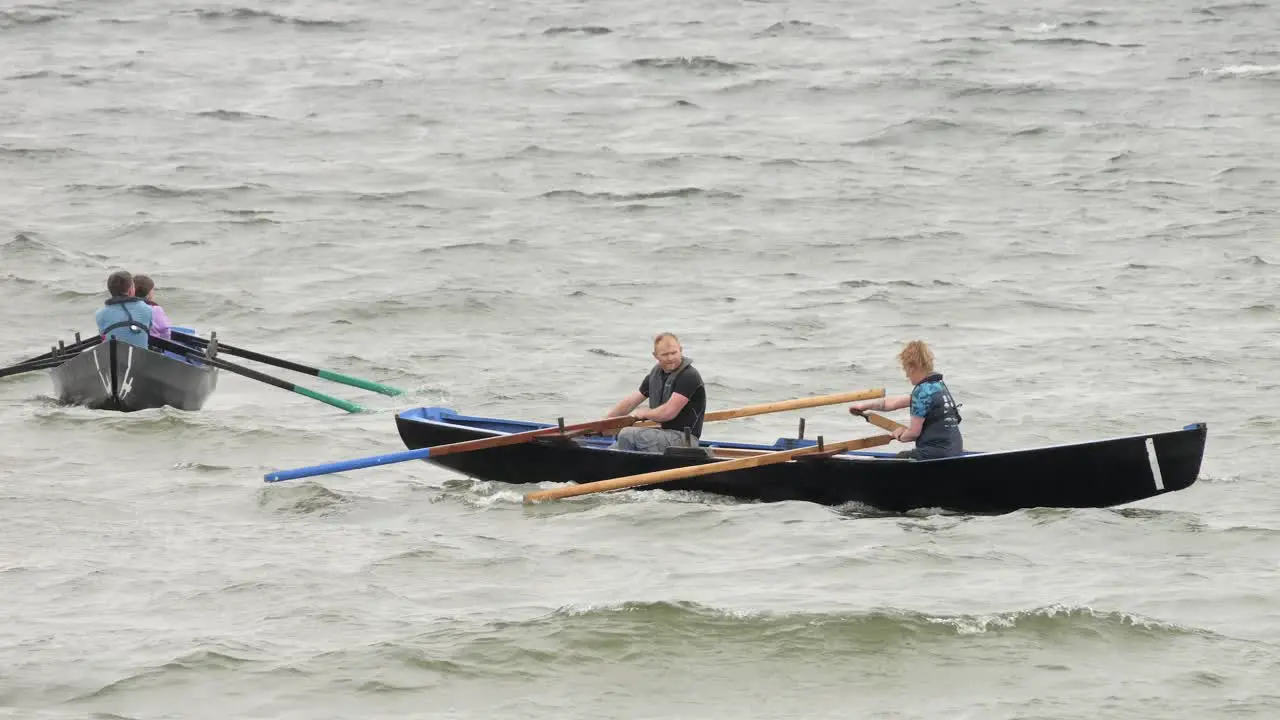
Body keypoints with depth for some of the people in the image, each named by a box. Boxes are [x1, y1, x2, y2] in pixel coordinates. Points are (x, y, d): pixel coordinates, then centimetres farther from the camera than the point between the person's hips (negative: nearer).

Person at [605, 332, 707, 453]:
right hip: (666, 433, 9)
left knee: (627, 435, -20)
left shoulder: (689, 376, -16)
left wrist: (645, 413, -3)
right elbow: (630, 402, 21)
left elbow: (669, 412, -22)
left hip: (683, 439, -9)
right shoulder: (656, 374, 12)